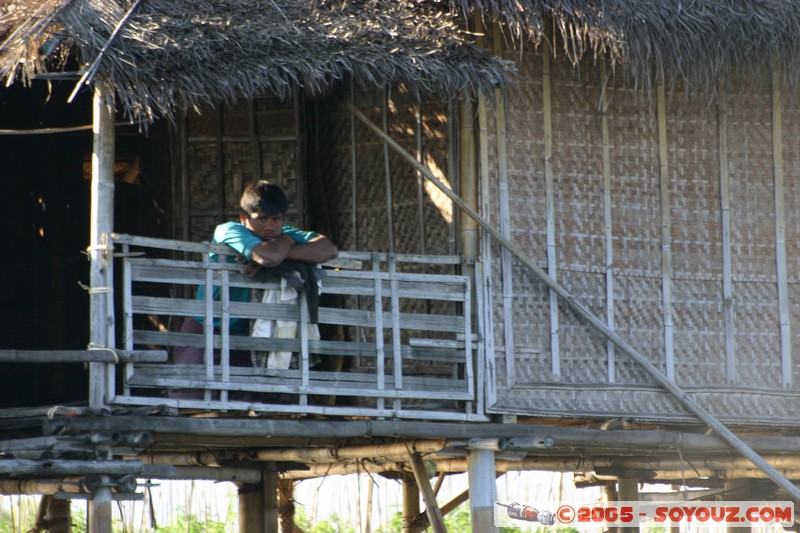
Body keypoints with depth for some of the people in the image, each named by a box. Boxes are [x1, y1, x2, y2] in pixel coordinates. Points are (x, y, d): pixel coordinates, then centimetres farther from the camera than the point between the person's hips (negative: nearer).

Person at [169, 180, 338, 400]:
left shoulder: (285, 233, -3)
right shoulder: (228, 232, -20)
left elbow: (329, 249, -19)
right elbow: (268, 256, -40)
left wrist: (281, 253, -29)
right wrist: (286, 241, -17)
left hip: (244, 332, 5)